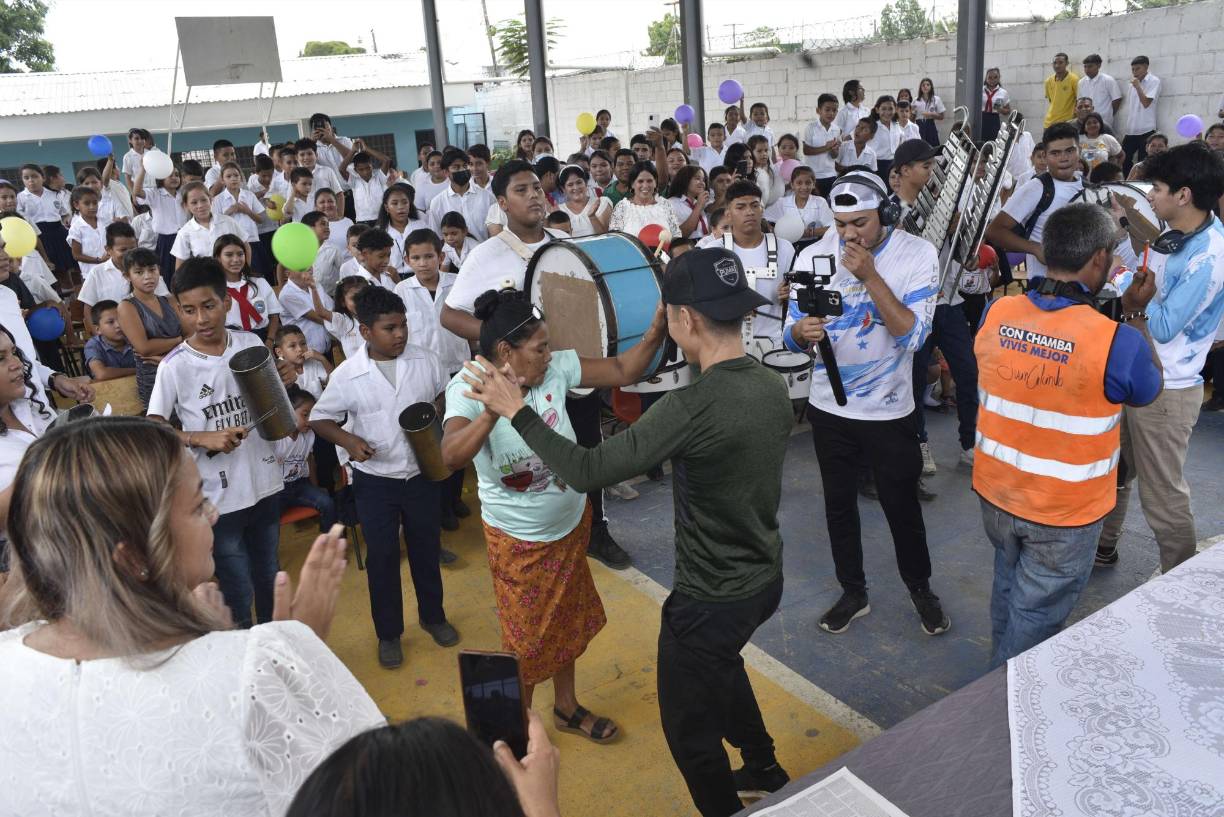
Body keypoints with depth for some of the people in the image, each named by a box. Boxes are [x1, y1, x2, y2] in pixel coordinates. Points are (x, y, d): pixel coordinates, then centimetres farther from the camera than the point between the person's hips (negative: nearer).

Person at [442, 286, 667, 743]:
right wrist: (495, 409, -56)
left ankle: (567, 707, 50)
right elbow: (451, 456, -41)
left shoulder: (556, 368, -14)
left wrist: (658, 328, -24)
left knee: (568, 622, 25)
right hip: (518, 540, -5)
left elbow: (623, 371, -9)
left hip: (570, 523, 5)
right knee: (525, 639, 14)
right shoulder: (468, 388, -25)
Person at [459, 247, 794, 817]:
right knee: (720, 666, 35)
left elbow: (586, 471, -31)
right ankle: (764, 768, 54)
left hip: (712, 599, -9)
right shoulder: (773, 387, -6)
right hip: (765, 579, 9)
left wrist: (516, 410, -20)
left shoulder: (694, 407, -32)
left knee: (689, 727, 15)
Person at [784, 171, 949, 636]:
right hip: (829, 408, 2)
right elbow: (791, 336, -6)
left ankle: (920, 588, 38)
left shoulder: (917, 255, -13)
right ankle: (853, 593, 36)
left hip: (889, 410, -2)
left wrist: (870, 275, -29)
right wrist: (801, 332, -30)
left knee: (902, 506, 12)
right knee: (839, 505, 15)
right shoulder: (813, 256, -8)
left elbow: (912, 335, -23)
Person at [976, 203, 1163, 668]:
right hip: (1065, 511, -5)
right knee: (1036, 614, 15)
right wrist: (1136, 315, 5)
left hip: (996, 492, 5)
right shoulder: (1117, 340, -25)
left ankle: (1001, 673, 49)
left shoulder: (995, 314, -12)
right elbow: (1147, 391, -1)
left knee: (1009, 586, 28)